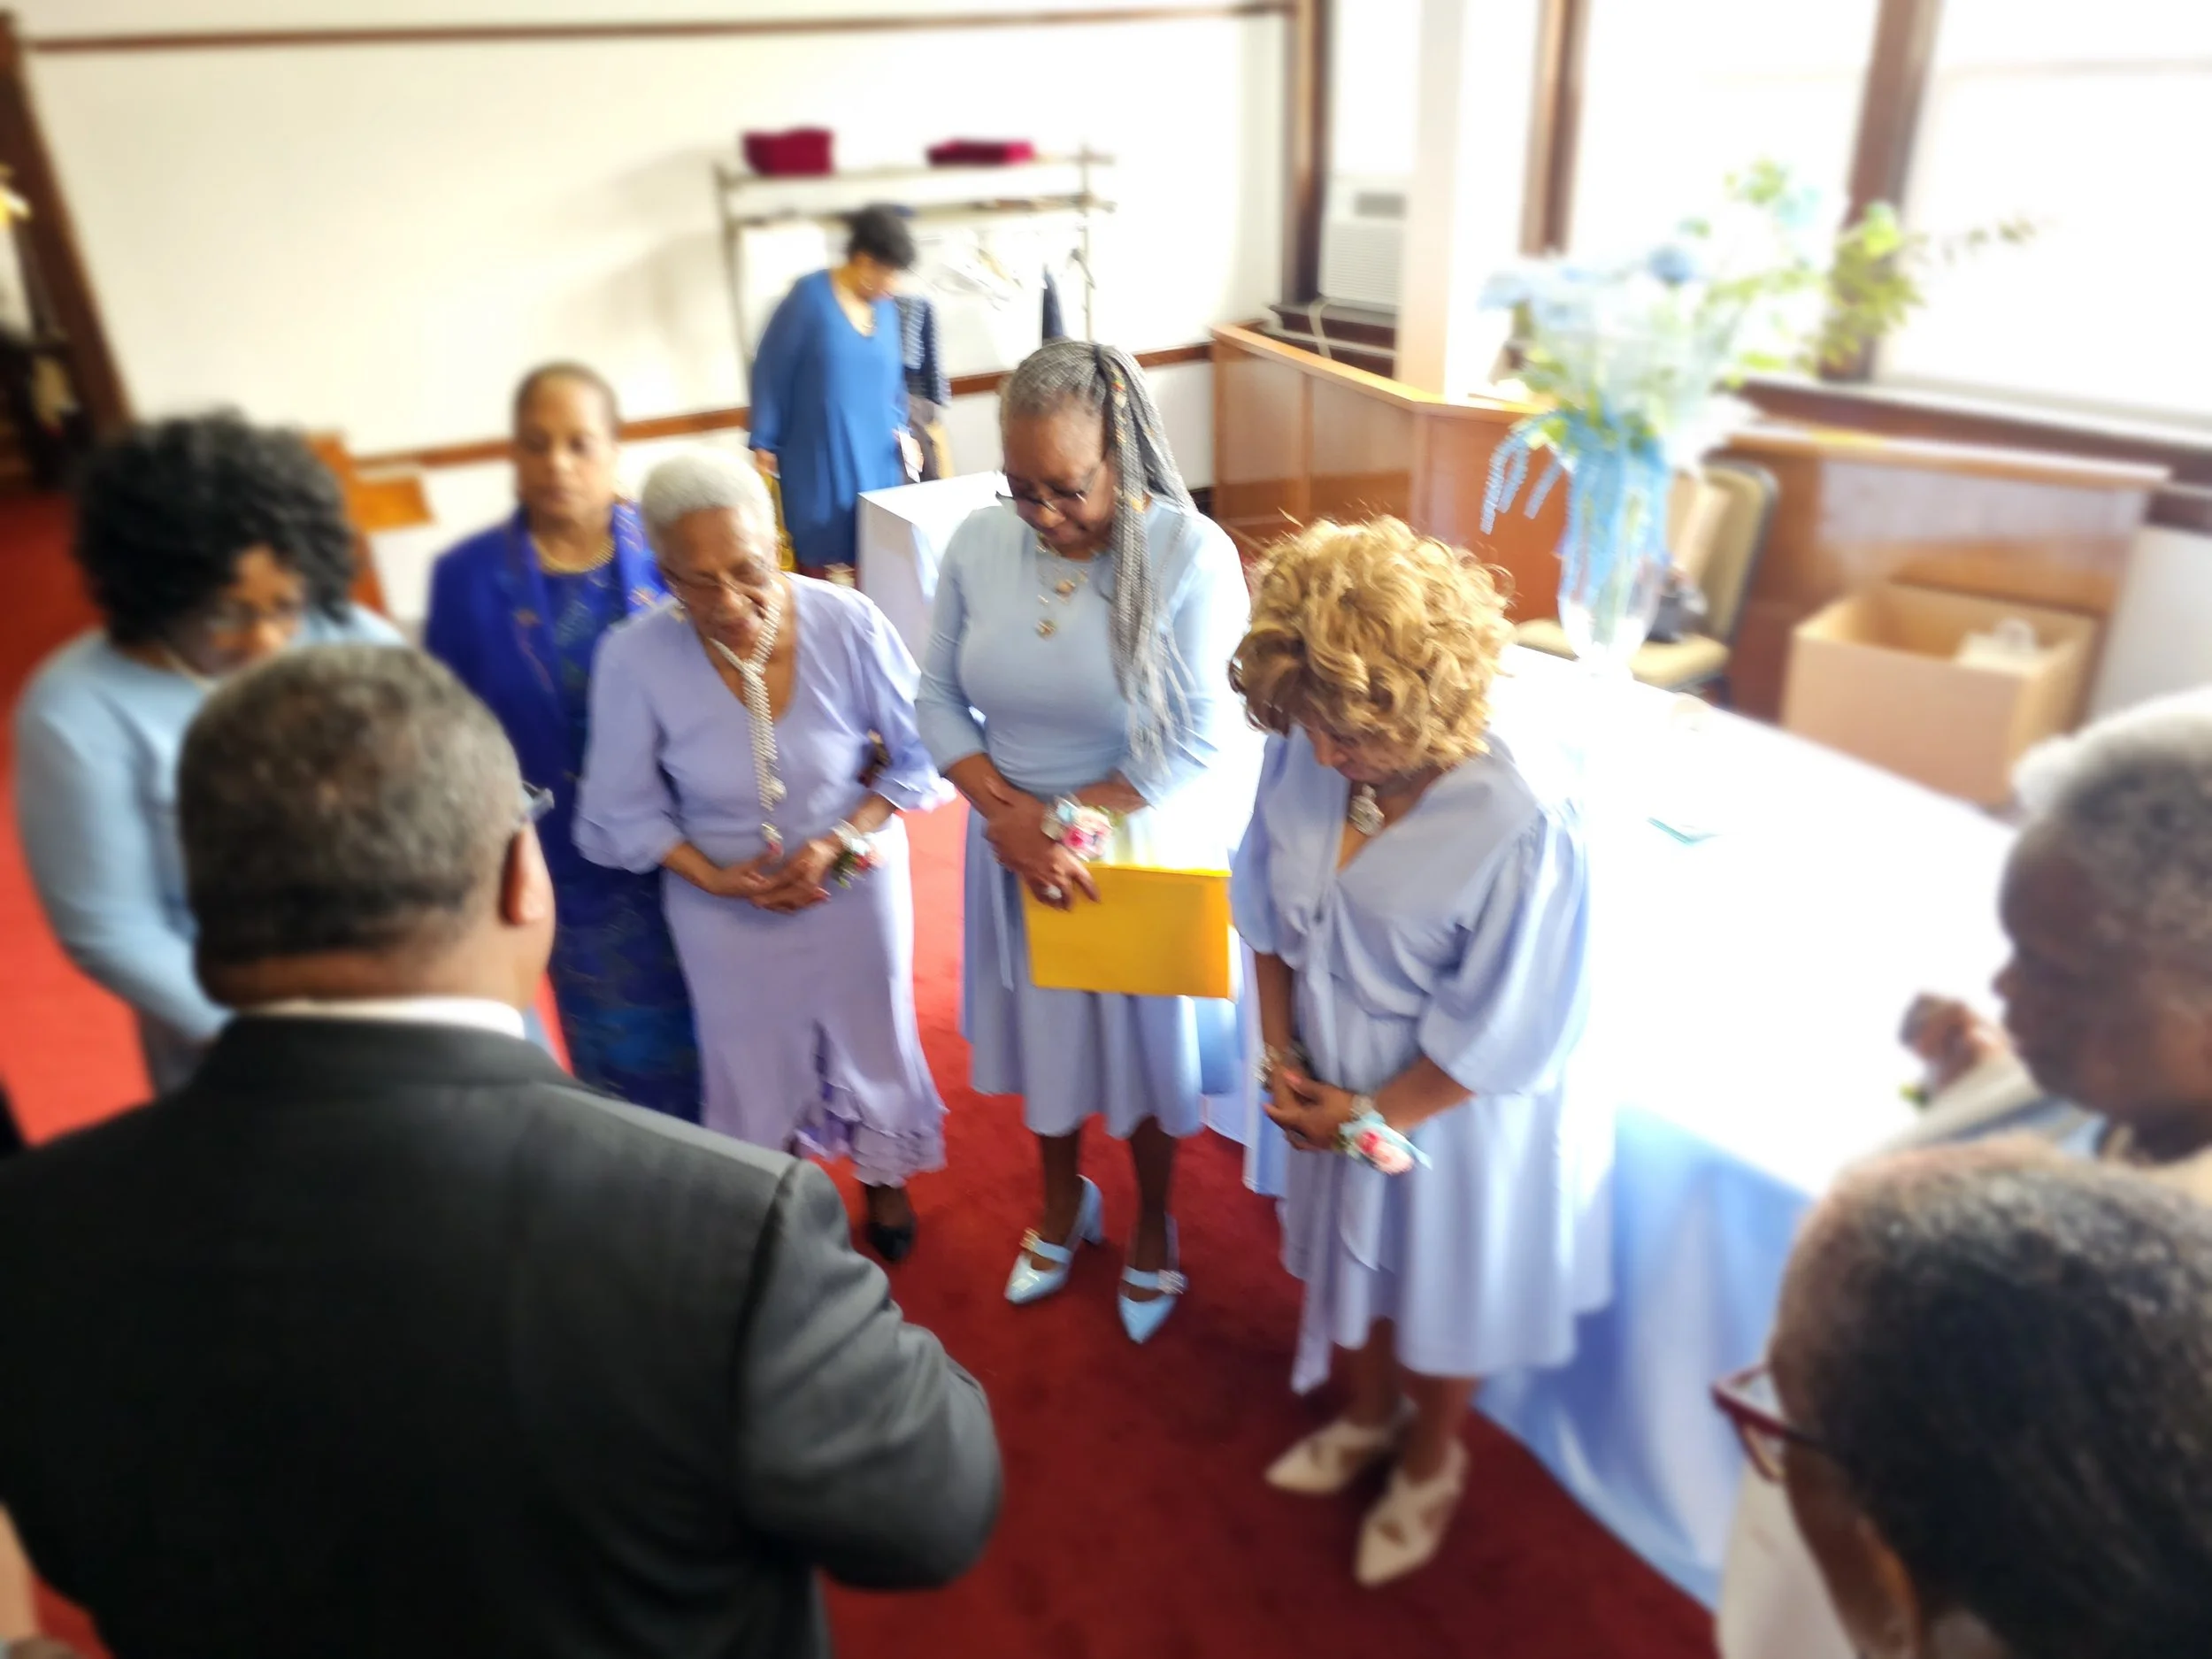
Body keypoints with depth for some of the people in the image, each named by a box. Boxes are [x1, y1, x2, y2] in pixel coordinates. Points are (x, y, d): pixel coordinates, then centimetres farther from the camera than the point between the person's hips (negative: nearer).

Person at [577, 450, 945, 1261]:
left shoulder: (848, 624, -26)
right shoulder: (635, 658, -25)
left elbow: (918, 755, -11)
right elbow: (625, 810, -11)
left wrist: (840, 843, -22)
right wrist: (715, 878, -21)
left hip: (855, 881, 0)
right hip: (725, 903, 0)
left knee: (870, 1029, 23)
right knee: (755, 1053, 22)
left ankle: (883, 1176, 53)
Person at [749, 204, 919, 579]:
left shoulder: (886, 308, 7)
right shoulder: (810, 296, -10)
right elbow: (771, 371, -6)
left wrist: (901, 429, 9)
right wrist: (763, 444, -5)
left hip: (875, 457, 5)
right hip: (819, 459, -5)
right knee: (823, 555, -2)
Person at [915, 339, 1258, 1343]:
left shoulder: (1191, 555, -22)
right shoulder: (980, 544, -10)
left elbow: (1205, 745, -20)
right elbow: (939, 697, -2)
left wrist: (1063, 817, -21)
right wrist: (1007, 808, -18)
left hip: (1142, 851, -3)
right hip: (1016, 848, 4)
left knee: (1146, 1041, 17)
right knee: (1042, 1030, 22)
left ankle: (1152, 1224, 45)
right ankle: (1064, 1201, 51)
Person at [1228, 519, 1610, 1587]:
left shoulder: (1523, 817, -34)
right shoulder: (1302, 753, -20)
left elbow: (1503, 1028, -22)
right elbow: (1267, 907, -2)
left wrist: (1375, 1114, -14)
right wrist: (1279, 1045, -7)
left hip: (1451, 1110, -4)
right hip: (1338, 1086, 4)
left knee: (1442, 1297, 23)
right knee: (1358, 1257, 29)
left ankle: (1430, 1462, 54)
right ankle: (1369, 1415, 60)